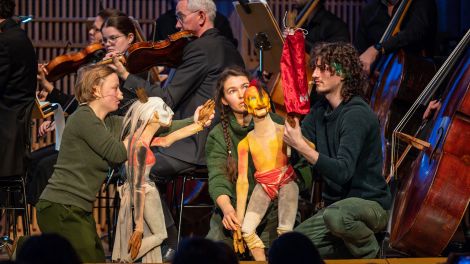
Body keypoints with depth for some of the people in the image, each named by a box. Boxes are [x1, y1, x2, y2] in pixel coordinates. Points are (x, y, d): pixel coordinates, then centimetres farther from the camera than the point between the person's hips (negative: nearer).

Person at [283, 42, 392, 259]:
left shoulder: (357, 115, -19)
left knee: (336, 214, -40)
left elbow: (342, 172, -30)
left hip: (370, 203, -8)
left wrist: (301, 147, -35)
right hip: (336, 204, 8)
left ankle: (369, 252, -9)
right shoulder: (320, 110, 8)